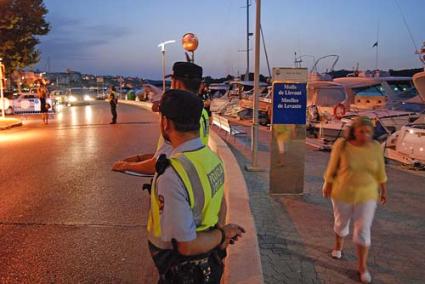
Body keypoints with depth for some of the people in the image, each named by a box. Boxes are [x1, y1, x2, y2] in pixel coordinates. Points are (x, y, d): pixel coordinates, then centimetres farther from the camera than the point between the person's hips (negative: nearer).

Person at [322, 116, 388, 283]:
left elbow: (380, 171, 1)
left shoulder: (376, 147, -11)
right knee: (341, 223, 20)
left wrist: (383, 190, 7)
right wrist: (327, 186, 0)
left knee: (363, 231, 1)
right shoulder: (342, 145, -18)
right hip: (342, 193, 0)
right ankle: (339, 245, 50)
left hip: (366, 196, 1)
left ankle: (362, 266, 18)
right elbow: (332, 167, -8)